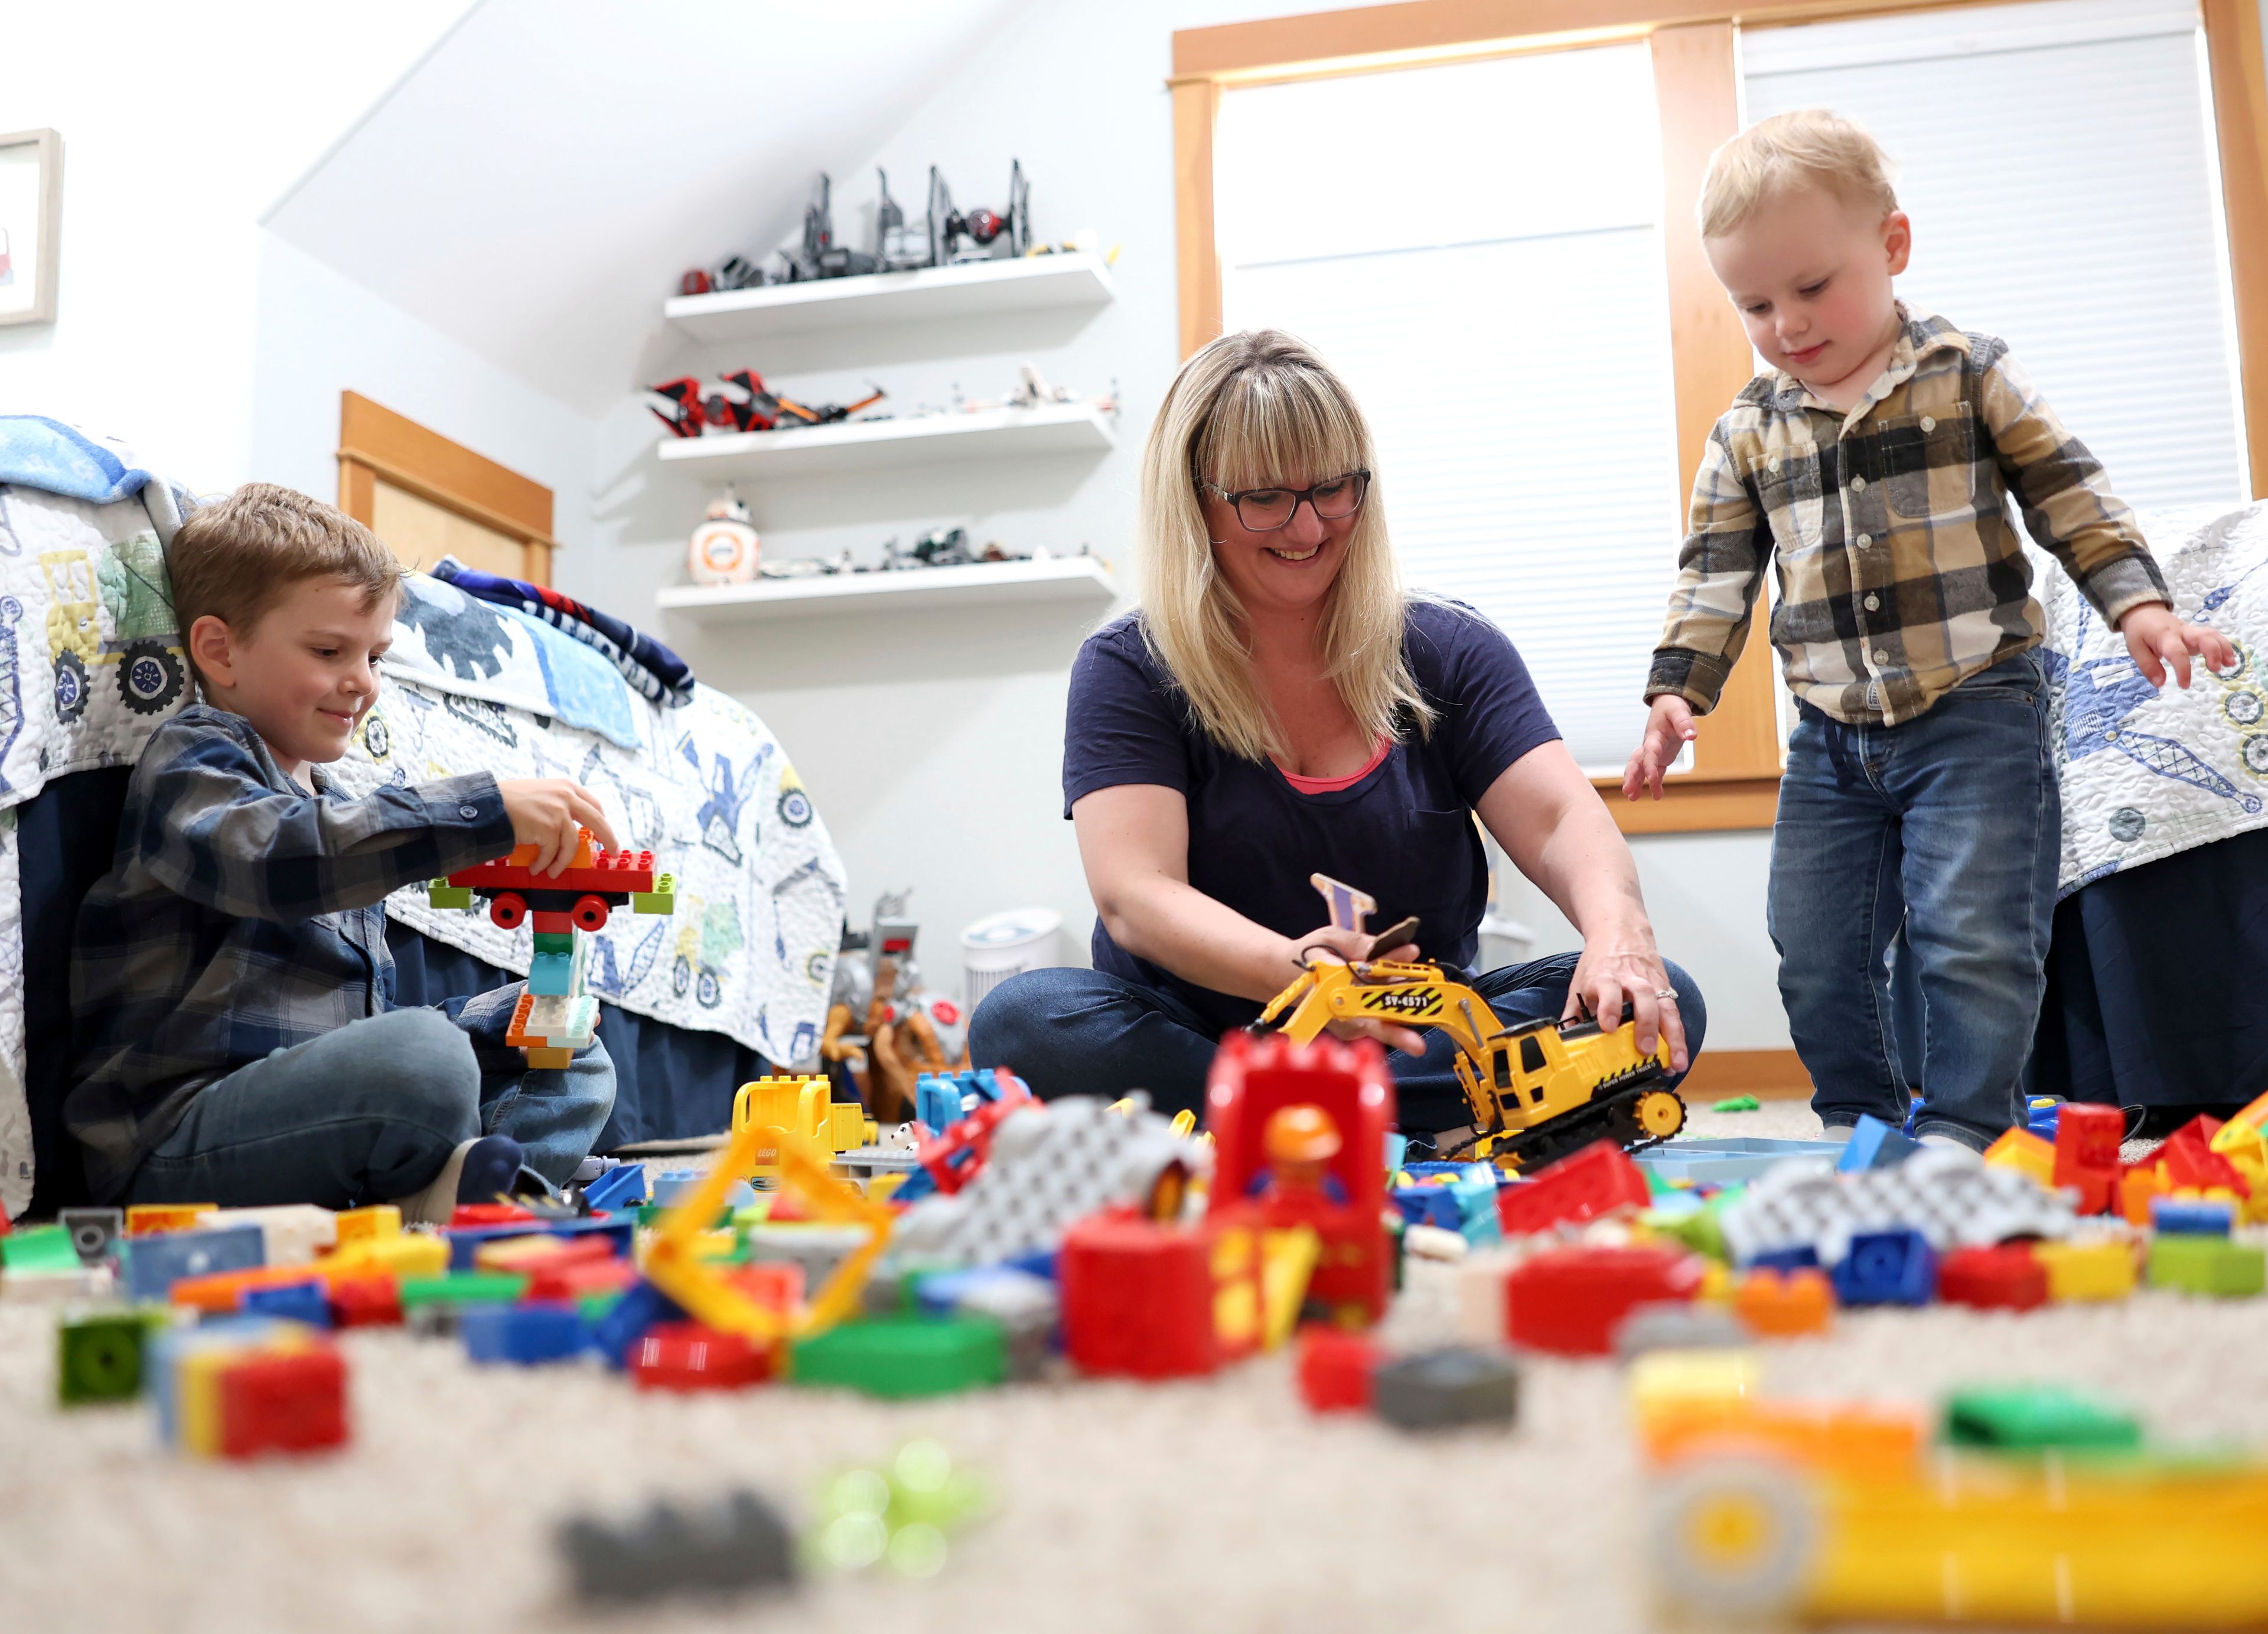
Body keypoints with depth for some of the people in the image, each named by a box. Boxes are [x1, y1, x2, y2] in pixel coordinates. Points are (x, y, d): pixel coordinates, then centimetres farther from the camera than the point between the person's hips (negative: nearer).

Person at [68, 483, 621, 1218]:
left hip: (330, 1122, 9)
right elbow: (273, 855, -29)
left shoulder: (331, 803, 24)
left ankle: (454, 1199, -19)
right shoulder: (191, 760, -2)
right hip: (177, 1141, -9)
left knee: (579, 1065, 8)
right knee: (425, 1058, -35)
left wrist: (510, 1017, 6)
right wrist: (489, 809, -34)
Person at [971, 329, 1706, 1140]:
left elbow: (1562, 821, -8)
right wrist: (1287, 970, -38)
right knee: (1023, 1019, -31)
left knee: (1659, 1003, -21)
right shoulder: (1128, 671, -4)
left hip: (1416, 1037, 2)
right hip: (1189, 1030, -1)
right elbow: (1133, 896, -17)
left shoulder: (1449, 652, 4)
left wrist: (1617, 928, -33)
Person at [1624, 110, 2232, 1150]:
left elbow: (2071, 498, 3)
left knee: (1973, 938, -8)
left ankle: (1965, 1135, 7)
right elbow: (1713, 575, 7)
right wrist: (1677, 691, -3)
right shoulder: (1747, 433, 7)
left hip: (1975, 715, -3)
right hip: (1830, 741, 4)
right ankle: (1857, 1126, 24)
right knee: (1816, 955, 6)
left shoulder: (1970, 375, 1)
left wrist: (2135, 601, -8)